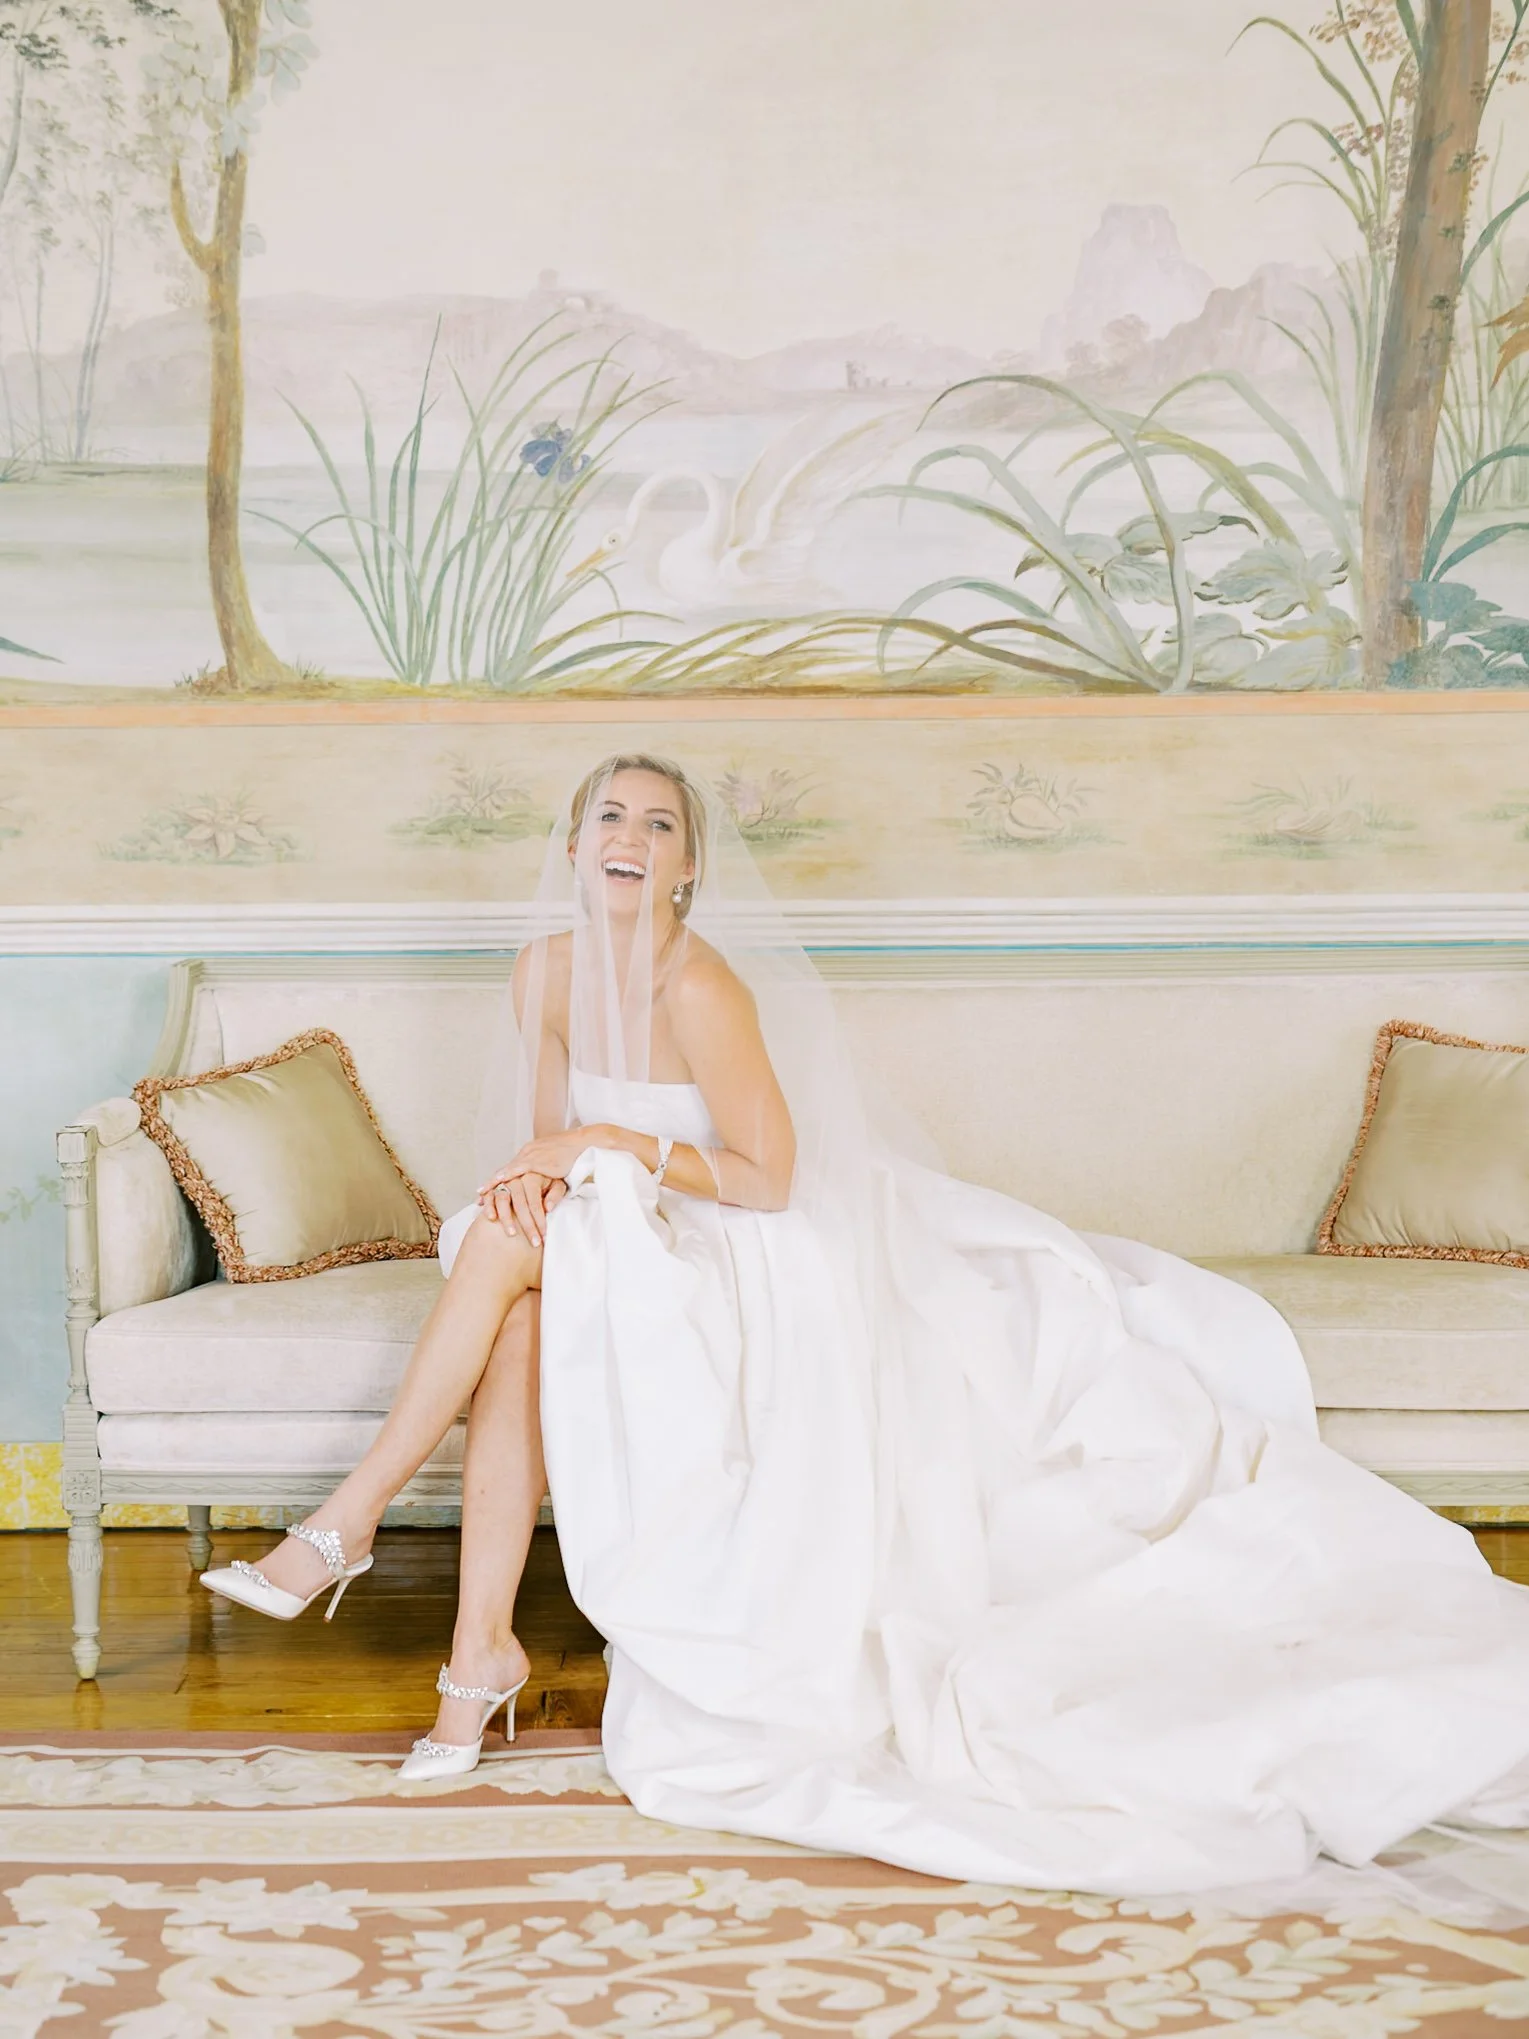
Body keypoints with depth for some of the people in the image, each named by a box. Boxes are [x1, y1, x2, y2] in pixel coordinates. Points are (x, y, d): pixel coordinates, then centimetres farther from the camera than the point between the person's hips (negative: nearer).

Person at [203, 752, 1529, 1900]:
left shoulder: (701, 987, -20)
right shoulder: (549, 970, 2)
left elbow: (767, 1177, -18)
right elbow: (543, 1136, 8)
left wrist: (614, 1150, -19)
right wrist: (534, 1170, -15)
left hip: (754, 1260, -6)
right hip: (611, 1257, 6)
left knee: (508, 1250, -26)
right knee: (516, 1326, -26)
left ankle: (351, 1524, -15)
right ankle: (482, 1651, -22)